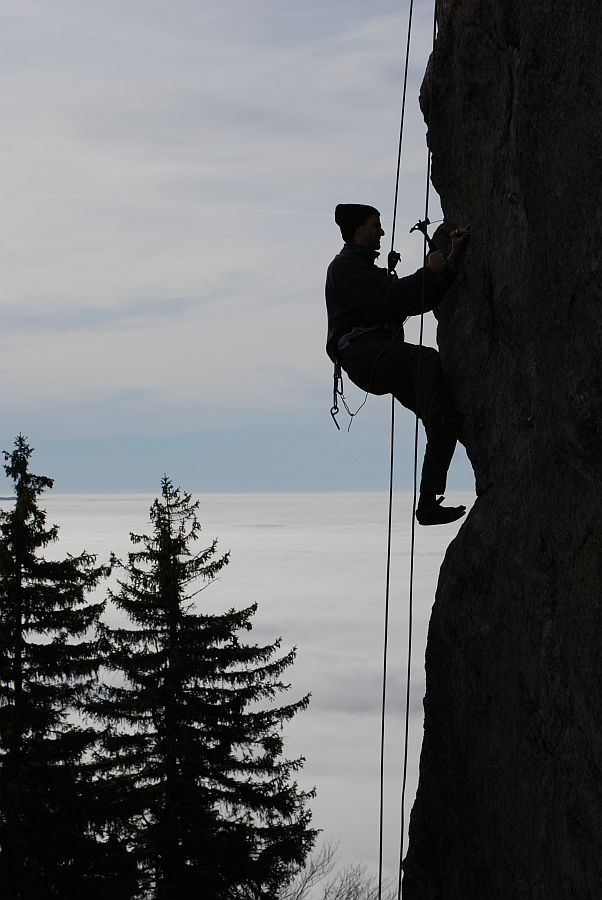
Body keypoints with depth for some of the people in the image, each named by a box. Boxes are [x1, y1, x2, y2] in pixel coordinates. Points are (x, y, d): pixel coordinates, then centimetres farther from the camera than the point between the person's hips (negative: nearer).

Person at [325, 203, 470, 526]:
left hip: (387, 360, 9)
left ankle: (428, 503, -13)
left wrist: (453, 259, 18)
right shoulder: (345, 266, 5)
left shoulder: (369, 271, 35)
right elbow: (389, 297, -13)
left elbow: (421, 300, 25)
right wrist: (429, 271, -3)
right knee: (427, 359, -36)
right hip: (362, 351, -9)